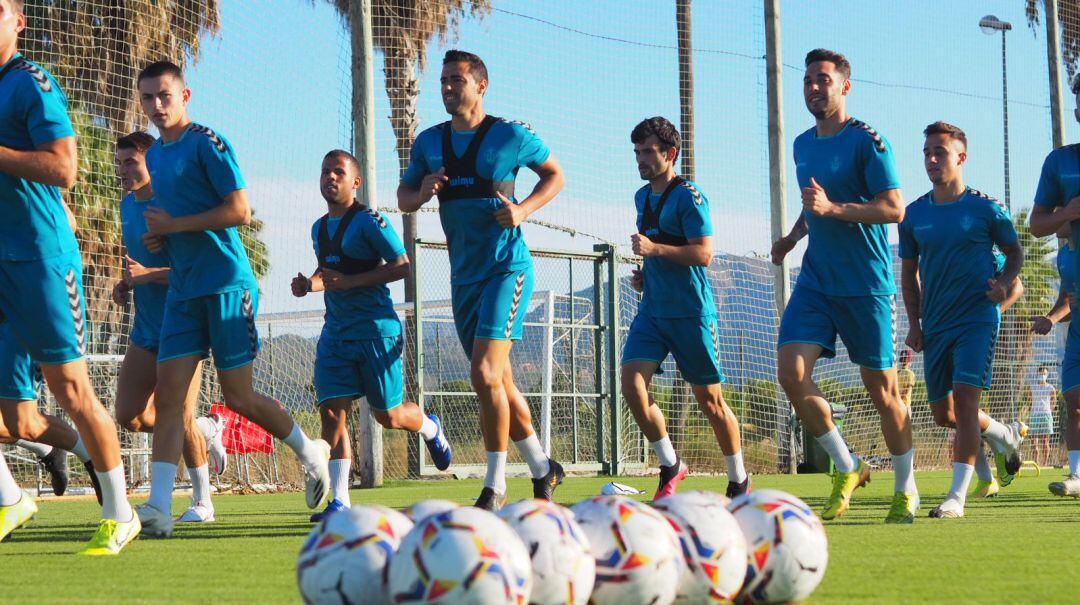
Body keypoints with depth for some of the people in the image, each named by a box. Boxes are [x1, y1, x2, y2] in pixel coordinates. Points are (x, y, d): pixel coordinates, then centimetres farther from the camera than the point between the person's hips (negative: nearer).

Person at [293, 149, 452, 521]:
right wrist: (309, 284, 6)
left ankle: (430, 429, 37)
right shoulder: (319, 229, 14)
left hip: (375, 329, -6)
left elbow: (401, 266, -15)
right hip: (336, 333, 6)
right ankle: (340, 501, -10)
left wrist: (348, 282, -22)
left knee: (388, 415, 1)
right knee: (332, 411, -8)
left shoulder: (368, 221, -10)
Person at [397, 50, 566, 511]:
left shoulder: (510, 136, -4)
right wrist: (422, 193, -8)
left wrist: (523, 210, -9)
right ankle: (542, 469, 26)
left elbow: (554, 175, 8)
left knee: (486, 373, -19)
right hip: (464, 276, 6)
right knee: (497, 382, 10)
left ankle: (495, 487, -12)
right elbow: (403, 199, 16)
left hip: (507, 267, -6)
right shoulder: (429, 142, 9)